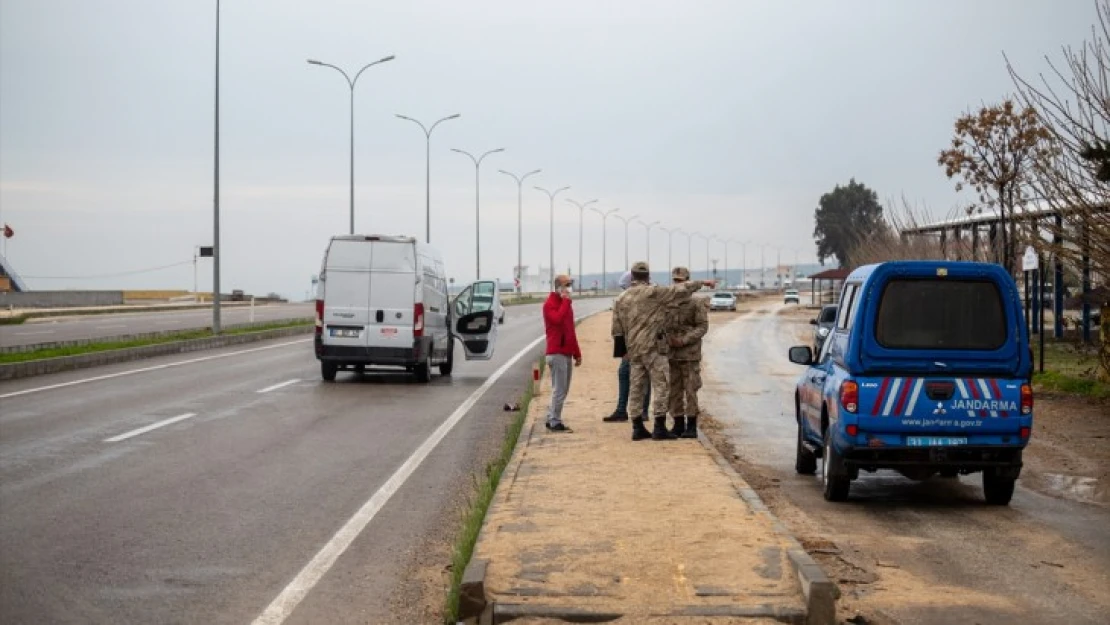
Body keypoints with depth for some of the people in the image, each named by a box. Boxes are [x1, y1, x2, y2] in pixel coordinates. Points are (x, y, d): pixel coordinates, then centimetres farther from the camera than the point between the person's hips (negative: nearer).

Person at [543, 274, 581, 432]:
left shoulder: (565, 303, 21)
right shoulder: (550, 304, -7)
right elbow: (558, 319, -29)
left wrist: (577, 353, 23)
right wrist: (566, 302, -18)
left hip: (567, 352, 9)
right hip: (557, 352, -9)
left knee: (563, 389, 11)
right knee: (559, 389, -9)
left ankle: (552, 419, 17)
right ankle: (555, 422, -6)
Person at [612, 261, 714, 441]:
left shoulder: (621, 299, 8)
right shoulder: (652, 293, -9)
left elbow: (617, 329, 11)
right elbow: (680, 290, -7)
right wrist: (702, 282, 4)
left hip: (633, 350, 6)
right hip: (653, 348, -6)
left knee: (636, 388, 9)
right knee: (661, 386, -4)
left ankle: (638, 428, 10)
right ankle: (659, 428, -9)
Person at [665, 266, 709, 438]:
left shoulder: (696, 303, -5)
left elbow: (703, 327, -9)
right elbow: (664, 327, 14)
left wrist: (684, 340, -19)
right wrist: (668, 339, -7)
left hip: (690, 355, -5)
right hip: (672, 355, 5)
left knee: (690, 390, -4)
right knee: (674, 391, 6)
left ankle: (691, 427, 1)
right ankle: (678, 425, 13)